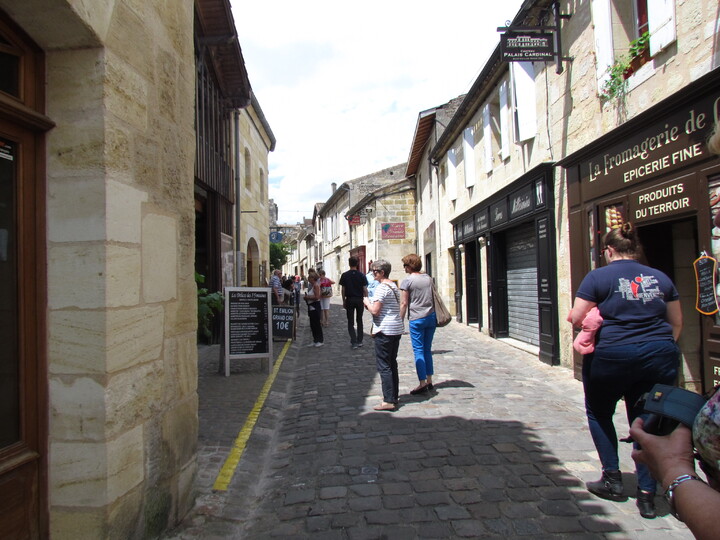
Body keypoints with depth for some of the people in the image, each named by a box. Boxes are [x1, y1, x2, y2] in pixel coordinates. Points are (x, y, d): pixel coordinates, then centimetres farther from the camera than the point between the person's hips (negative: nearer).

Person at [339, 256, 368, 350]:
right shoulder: (361, 275, -4)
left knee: (350, 322, 4)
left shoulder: (345, 275, -4)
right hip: (359, 300, 1)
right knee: (359, 321, 14)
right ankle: (359, 341, 18)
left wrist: (344, 301, 7)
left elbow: (343, 290, -2)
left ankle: (354, 342, -4)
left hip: (349, 300, -1)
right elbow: (365, 289, -4)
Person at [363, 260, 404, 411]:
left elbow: (375, 310, -20)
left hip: (384, 331, -9)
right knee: (392, 364, 16)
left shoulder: (382, 287, -15)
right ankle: (394, 396, 23)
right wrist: (371, 304, 16)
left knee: (384, 366, -4)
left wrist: (367, 302, -1)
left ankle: (388, 401, -3)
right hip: (397, 329, 9)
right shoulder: (394, 286, 14)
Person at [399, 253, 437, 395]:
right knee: (428, 350, 13)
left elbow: (404, 303, -10)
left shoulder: (407, 281, -8)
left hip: (417, 319, -6)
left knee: (419, 351, -1)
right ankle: (429, 381, 17)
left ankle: (422, 383, -4)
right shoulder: (428, 278, 10)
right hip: (432, 317, 6)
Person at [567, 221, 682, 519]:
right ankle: (647, 494, 14)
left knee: (599, 413, 19)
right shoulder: (660, 277, 9)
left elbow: (577, 319, -8)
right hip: (661, 356, 4)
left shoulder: (598, 277, -6)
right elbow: (676, 323, 15)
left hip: (613, 357, -4)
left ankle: (613, 479, 22)